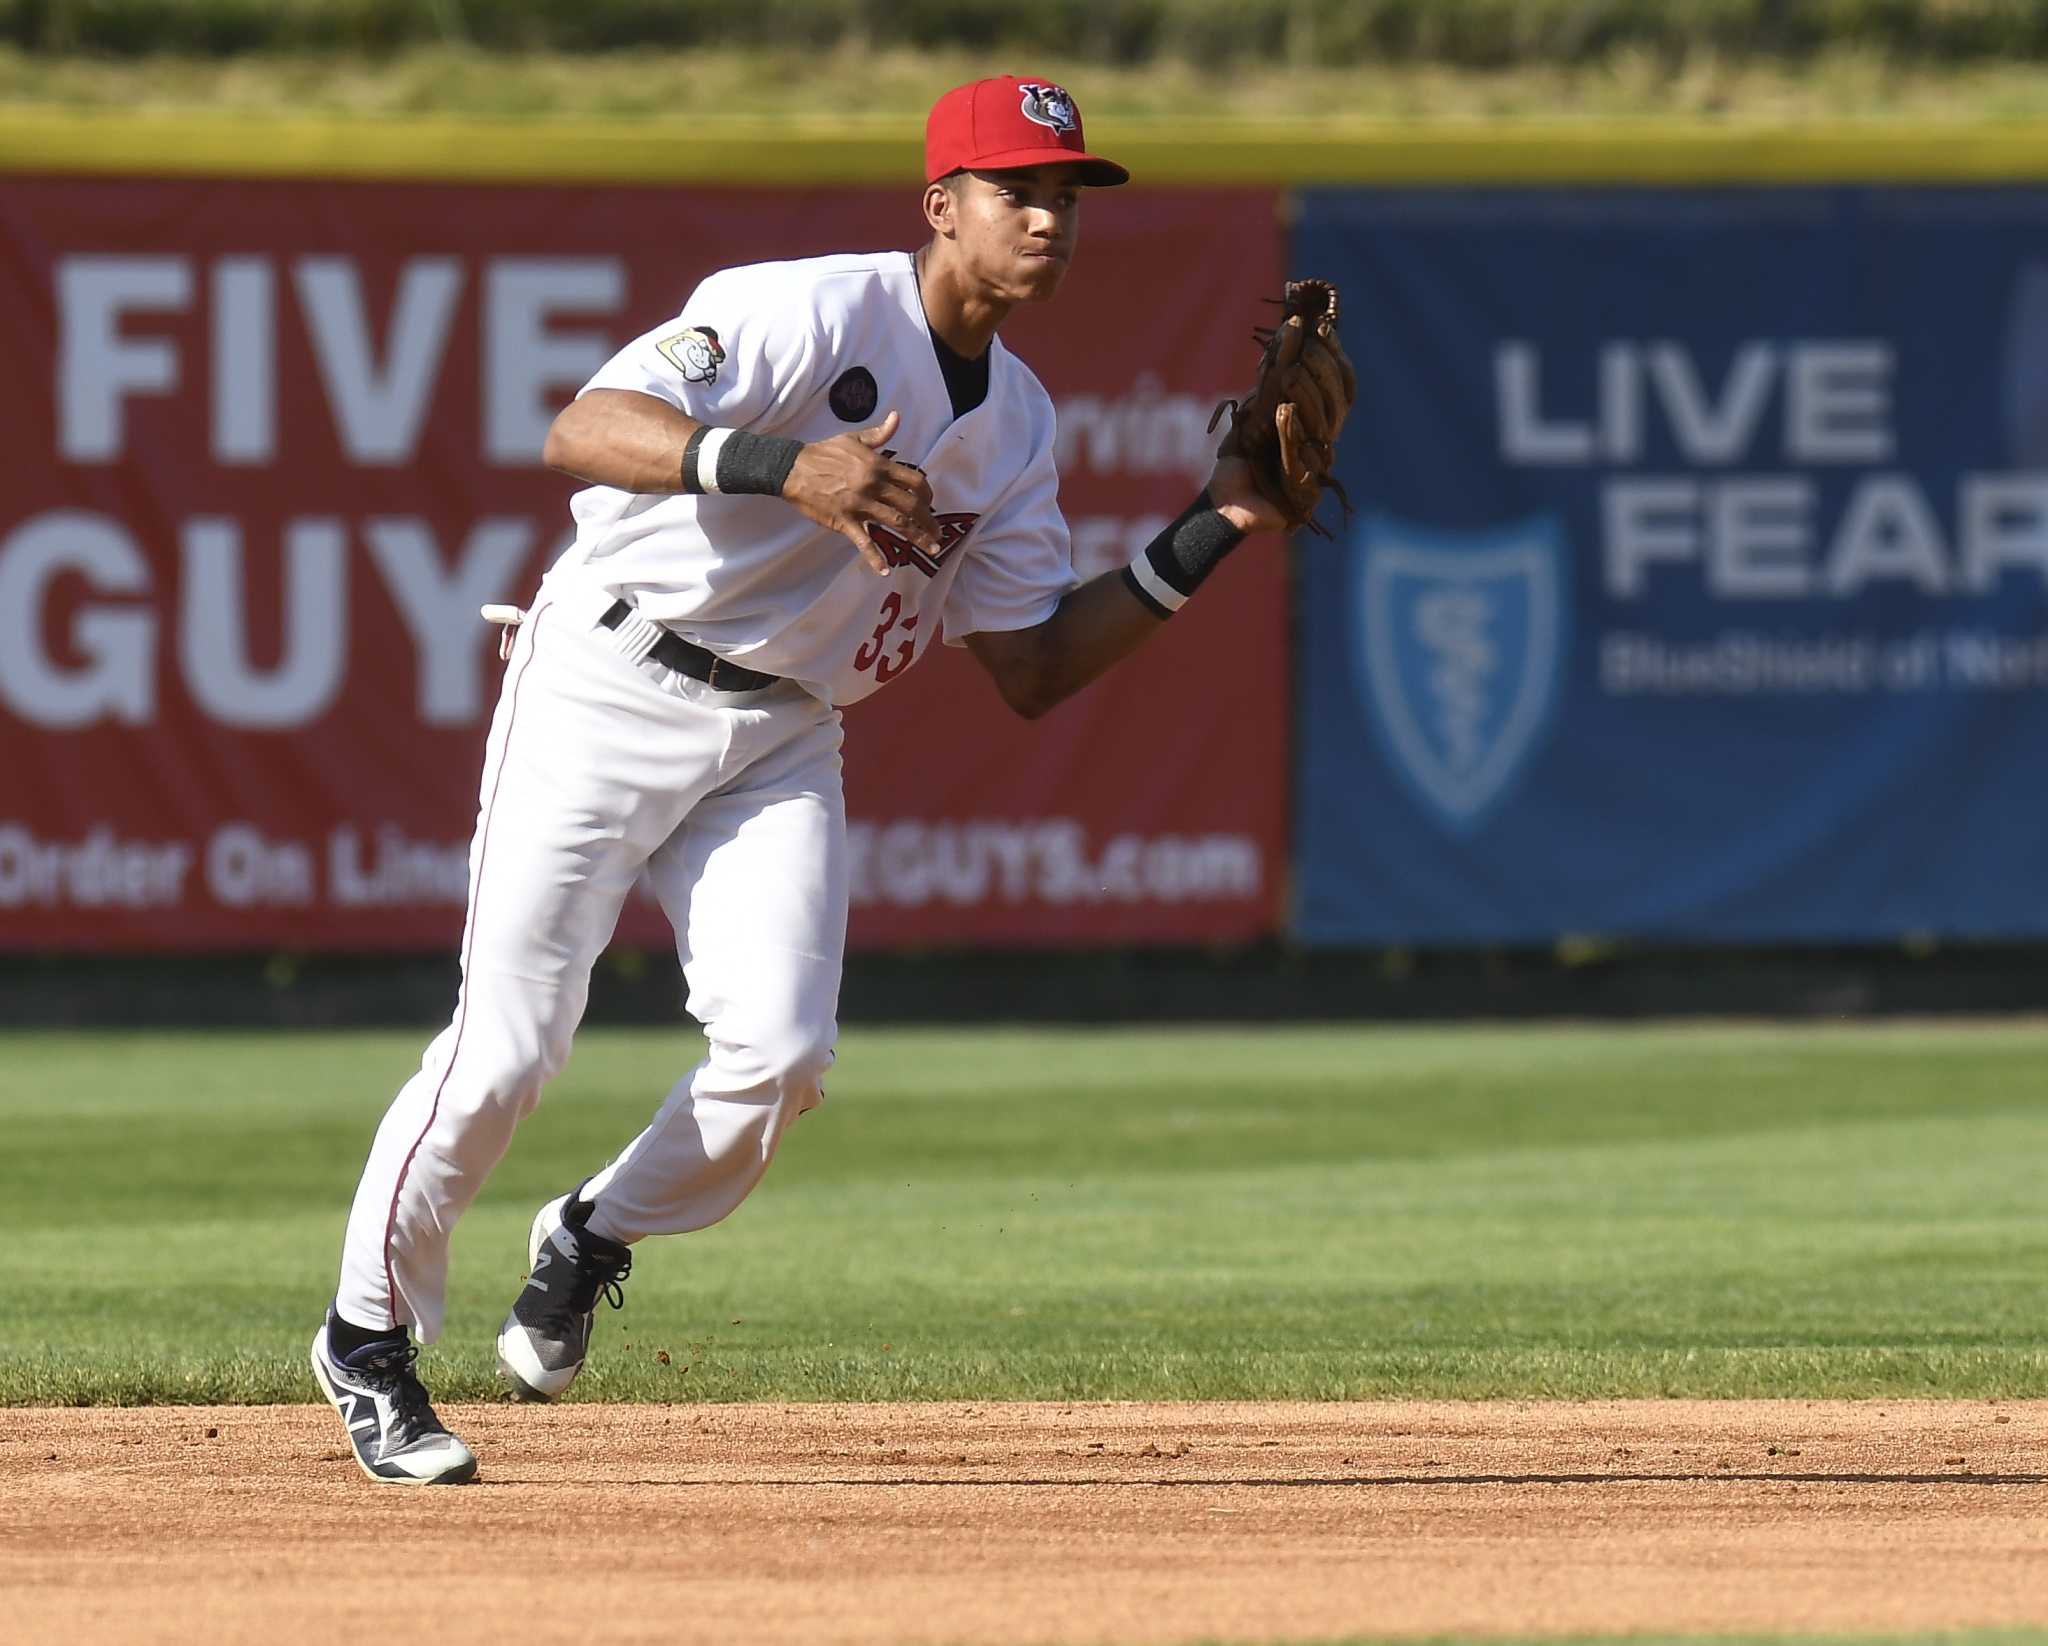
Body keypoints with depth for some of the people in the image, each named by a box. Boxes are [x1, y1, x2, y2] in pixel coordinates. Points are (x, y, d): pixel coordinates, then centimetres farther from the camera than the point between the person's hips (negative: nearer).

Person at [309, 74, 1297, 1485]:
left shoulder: (1018, 428, 9)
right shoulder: (810, 313, -15)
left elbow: (1032, 671, 10)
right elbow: (583, 432, -27)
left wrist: (1208, 540, 2)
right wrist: (783, 465, -42)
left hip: (783, 743, 6)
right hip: (610, 693, -6)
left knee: (781, 1057, -14)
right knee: (507, 1044, -10)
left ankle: (594, 1242, 15)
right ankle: (371, 1340, 11)